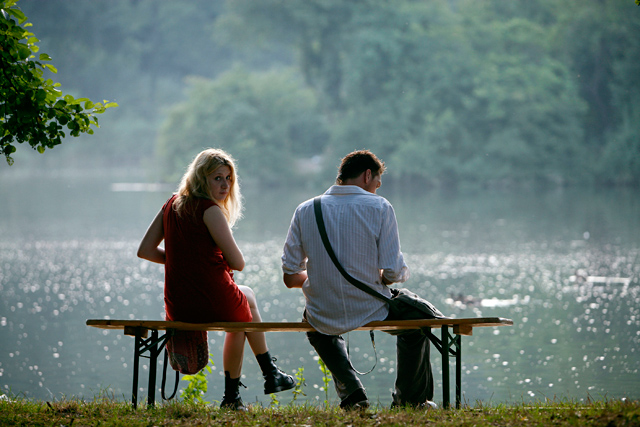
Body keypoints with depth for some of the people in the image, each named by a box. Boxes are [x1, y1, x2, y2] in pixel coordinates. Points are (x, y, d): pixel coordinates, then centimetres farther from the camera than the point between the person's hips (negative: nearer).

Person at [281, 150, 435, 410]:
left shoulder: (305, 210, 0)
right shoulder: (379, 207, -8)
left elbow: (290, 278, 2)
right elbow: (393, 273, -13)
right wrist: (402, 274, 12)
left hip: (323, 320, 2)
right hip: (371, 313, -2)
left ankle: (351, 393, 26)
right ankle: (410, 398, 39)